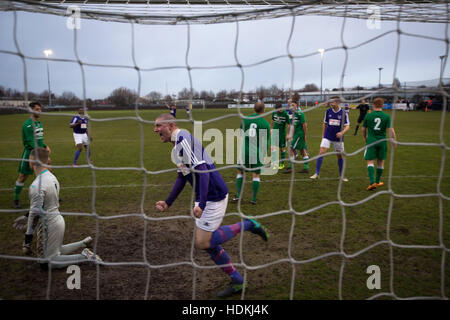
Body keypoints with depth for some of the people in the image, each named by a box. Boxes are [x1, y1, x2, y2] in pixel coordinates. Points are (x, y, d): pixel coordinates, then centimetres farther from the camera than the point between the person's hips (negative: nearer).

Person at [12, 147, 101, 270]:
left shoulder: (37, 185, -25)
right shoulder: (52, 177, 3)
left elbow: (36, 213, -24)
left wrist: (27, 241, -19)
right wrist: (26, 216, 22)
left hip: (50, 225, -9)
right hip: (58, 219, 9)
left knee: (46, 263, 5)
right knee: (55, 251, 27)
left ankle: (84, 256, -2)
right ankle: (84, 243, 20)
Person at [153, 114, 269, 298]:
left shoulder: (184, 140, -17)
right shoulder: (178, 144, 15)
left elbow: (202, 170, -27)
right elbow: (182, 177, 24)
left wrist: (201, 205, -32)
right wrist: (168, 203, 26)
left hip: (214, 196, -10)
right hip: (205, 198, 10)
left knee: (203, 243, -6)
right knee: (208, 242, 12)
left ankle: (246, 225, 5)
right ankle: (237, 282, 23)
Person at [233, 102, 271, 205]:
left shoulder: (245, 119, 1)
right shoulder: (266, 124, -4)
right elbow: (266, 142, 0)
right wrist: (264, 154, 12)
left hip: (244, 150, 2)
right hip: (257, 152, -1)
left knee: (240, 172, 16)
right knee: (256, 175, 8)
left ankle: (238, 195, 11)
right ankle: (254, 199, 10)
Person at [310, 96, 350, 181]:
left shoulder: (343, 113, -7)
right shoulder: (328, 111, 0)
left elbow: (347, 126, -7)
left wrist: (342, 132, -27)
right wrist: (323, 135, 12)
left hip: (338, 138, -1)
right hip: (327, 137, 1)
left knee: (340, 156, 8)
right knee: (321, 153, -13)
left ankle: (341, 175, 23)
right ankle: (317, 173, -8)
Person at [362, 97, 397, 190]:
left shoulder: (368, 116, -2)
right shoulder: (387, 116, -3)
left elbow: (363, 129, 7)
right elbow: (391, 130, -8)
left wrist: (365, 139, 25)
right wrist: (394, 142, 2)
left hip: (371, 141, -1)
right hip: (382, 141, 2)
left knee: (370, 162, -1)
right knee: (380, 162, 16)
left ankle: (372, 182, -17)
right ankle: (378, 181, 29)